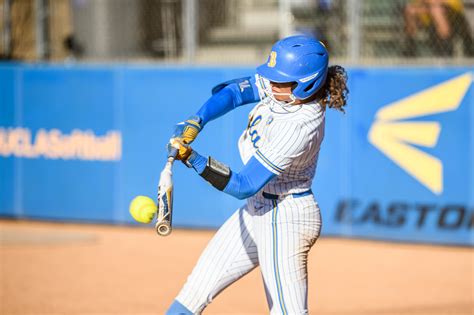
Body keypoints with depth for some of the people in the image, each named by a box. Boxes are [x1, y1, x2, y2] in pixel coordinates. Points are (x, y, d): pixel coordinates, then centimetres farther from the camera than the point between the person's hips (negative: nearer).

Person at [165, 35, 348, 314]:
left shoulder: (299, 127, -30)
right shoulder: (288, 88, -7)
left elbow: (243, 186, -28)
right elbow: (234, 91, 3)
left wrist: (192, 159, -32)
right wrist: (196, 122, -13)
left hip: (284, 220, -9)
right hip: (259, 209, 9)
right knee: (201, 283, 13)